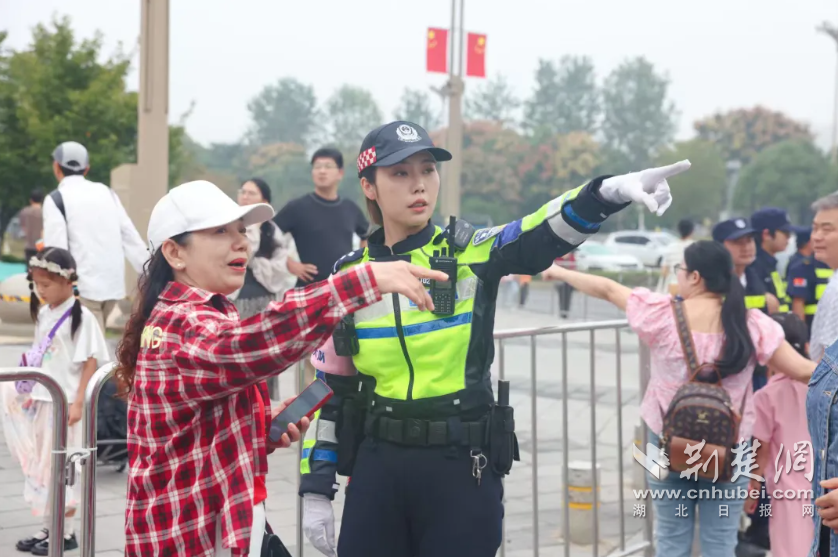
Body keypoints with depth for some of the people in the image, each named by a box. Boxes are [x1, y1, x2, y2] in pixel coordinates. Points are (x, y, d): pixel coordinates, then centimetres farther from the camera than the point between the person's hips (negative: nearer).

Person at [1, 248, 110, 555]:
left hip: (65, 404, -7)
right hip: (40, 400, 8)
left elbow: (91, 361, -14)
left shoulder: (80, 317, -14)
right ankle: (49, 528, 23)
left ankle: (66, 532, 10)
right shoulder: (43, 313, 8)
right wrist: (30, 391, 16)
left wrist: (78, 402, -17)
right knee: (40, 466, 12)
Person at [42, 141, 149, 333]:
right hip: (113, 283, 6)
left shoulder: (56, 200, -4)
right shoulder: (106, 192, 12)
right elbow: (131, 238, 8)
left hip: (82, 286, -6)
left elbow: (56, 250, -10)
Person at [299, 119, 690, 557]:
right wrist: (316, 487, 6)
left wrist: (609, 191, -43)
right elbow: (331, 389, 9)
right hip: (378, 468, 2)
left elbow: (543, 236, -24)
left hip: (463, 468, -2)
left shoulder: (471, 254, -4)